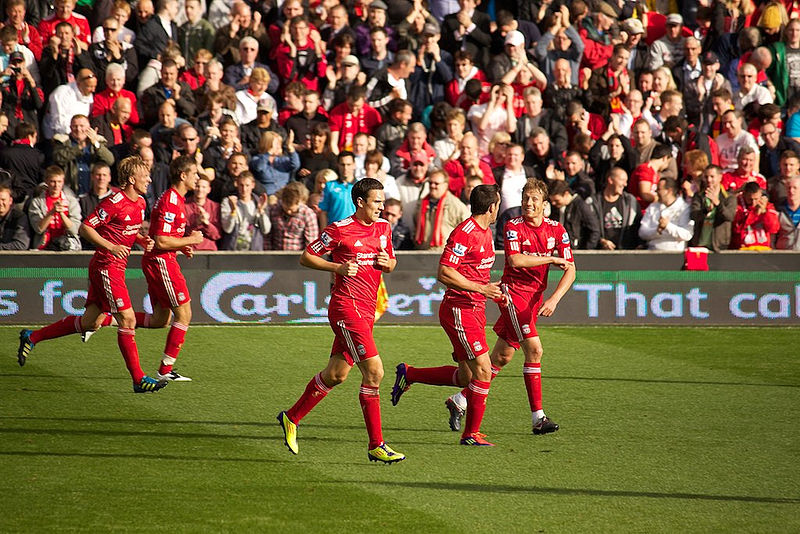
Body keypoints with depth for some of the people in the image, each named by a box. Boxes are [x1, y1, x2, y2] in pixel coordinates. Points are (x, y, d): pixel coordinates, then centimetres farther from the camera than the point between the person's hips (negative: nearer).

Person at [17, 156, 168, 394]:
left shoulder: (140, 202, 11)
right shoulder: (114, 202, -17)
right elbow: (85, 228, -16)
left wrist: (143, 240, 6)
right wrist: (111, 247, -24)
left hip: (116, 267, 10)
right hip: (106, 265, -10)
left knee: (91, 322, 12)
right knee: (127, 319, -11)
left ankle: (32, 337, 24)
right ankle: (138, 378, -7)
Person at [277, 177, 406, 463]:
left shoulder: (383, 228, 12)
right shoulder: (340, 230, -9)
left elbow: (391, 263, 24)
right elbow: (306, 257, -1)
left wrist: (387, 263, 0)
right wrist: (338, 268, -14)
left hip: (366, 310, 8)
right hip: (347, 308, -8)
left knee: (336, 374, 15)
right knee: (374, 371, -14)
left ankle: (291, 418, 33)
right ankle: (376, 445, -9)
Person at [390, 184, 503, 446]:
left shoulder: (486, 232, 13)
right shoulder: (463, 233, -17)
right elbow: (444, 274, -21)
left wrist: (493, 290, 12)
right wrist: (481, 289, -22)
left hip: (475, 310, 10)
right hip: (458, 309, -10)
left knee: (466, 377, 11)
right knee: (483, 370, -10)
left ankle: (408, 374, 26)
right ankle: (471, 433, 0)